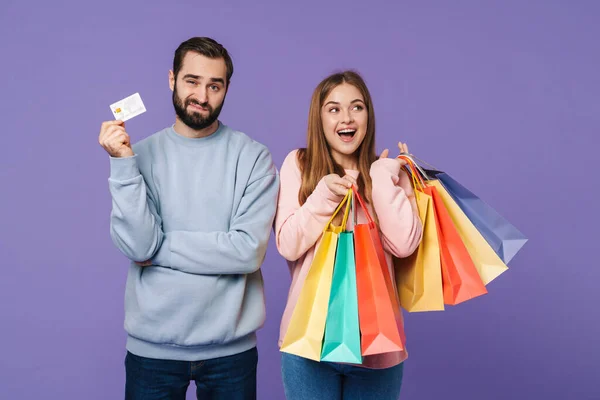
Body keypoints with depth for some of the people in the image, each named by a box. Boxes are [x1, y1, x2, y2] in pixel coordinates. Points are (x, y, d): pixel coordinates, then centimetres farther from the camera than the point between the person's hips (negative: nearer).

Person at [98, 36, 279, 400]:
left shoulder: (253, 157, -6)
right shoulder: (143, 154, -1)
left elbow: (249, 250, -15)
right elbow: (138, 246, -12)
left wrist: (159, 247, -11)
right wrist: (123, 164, -19)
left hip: (230, 345, 0)